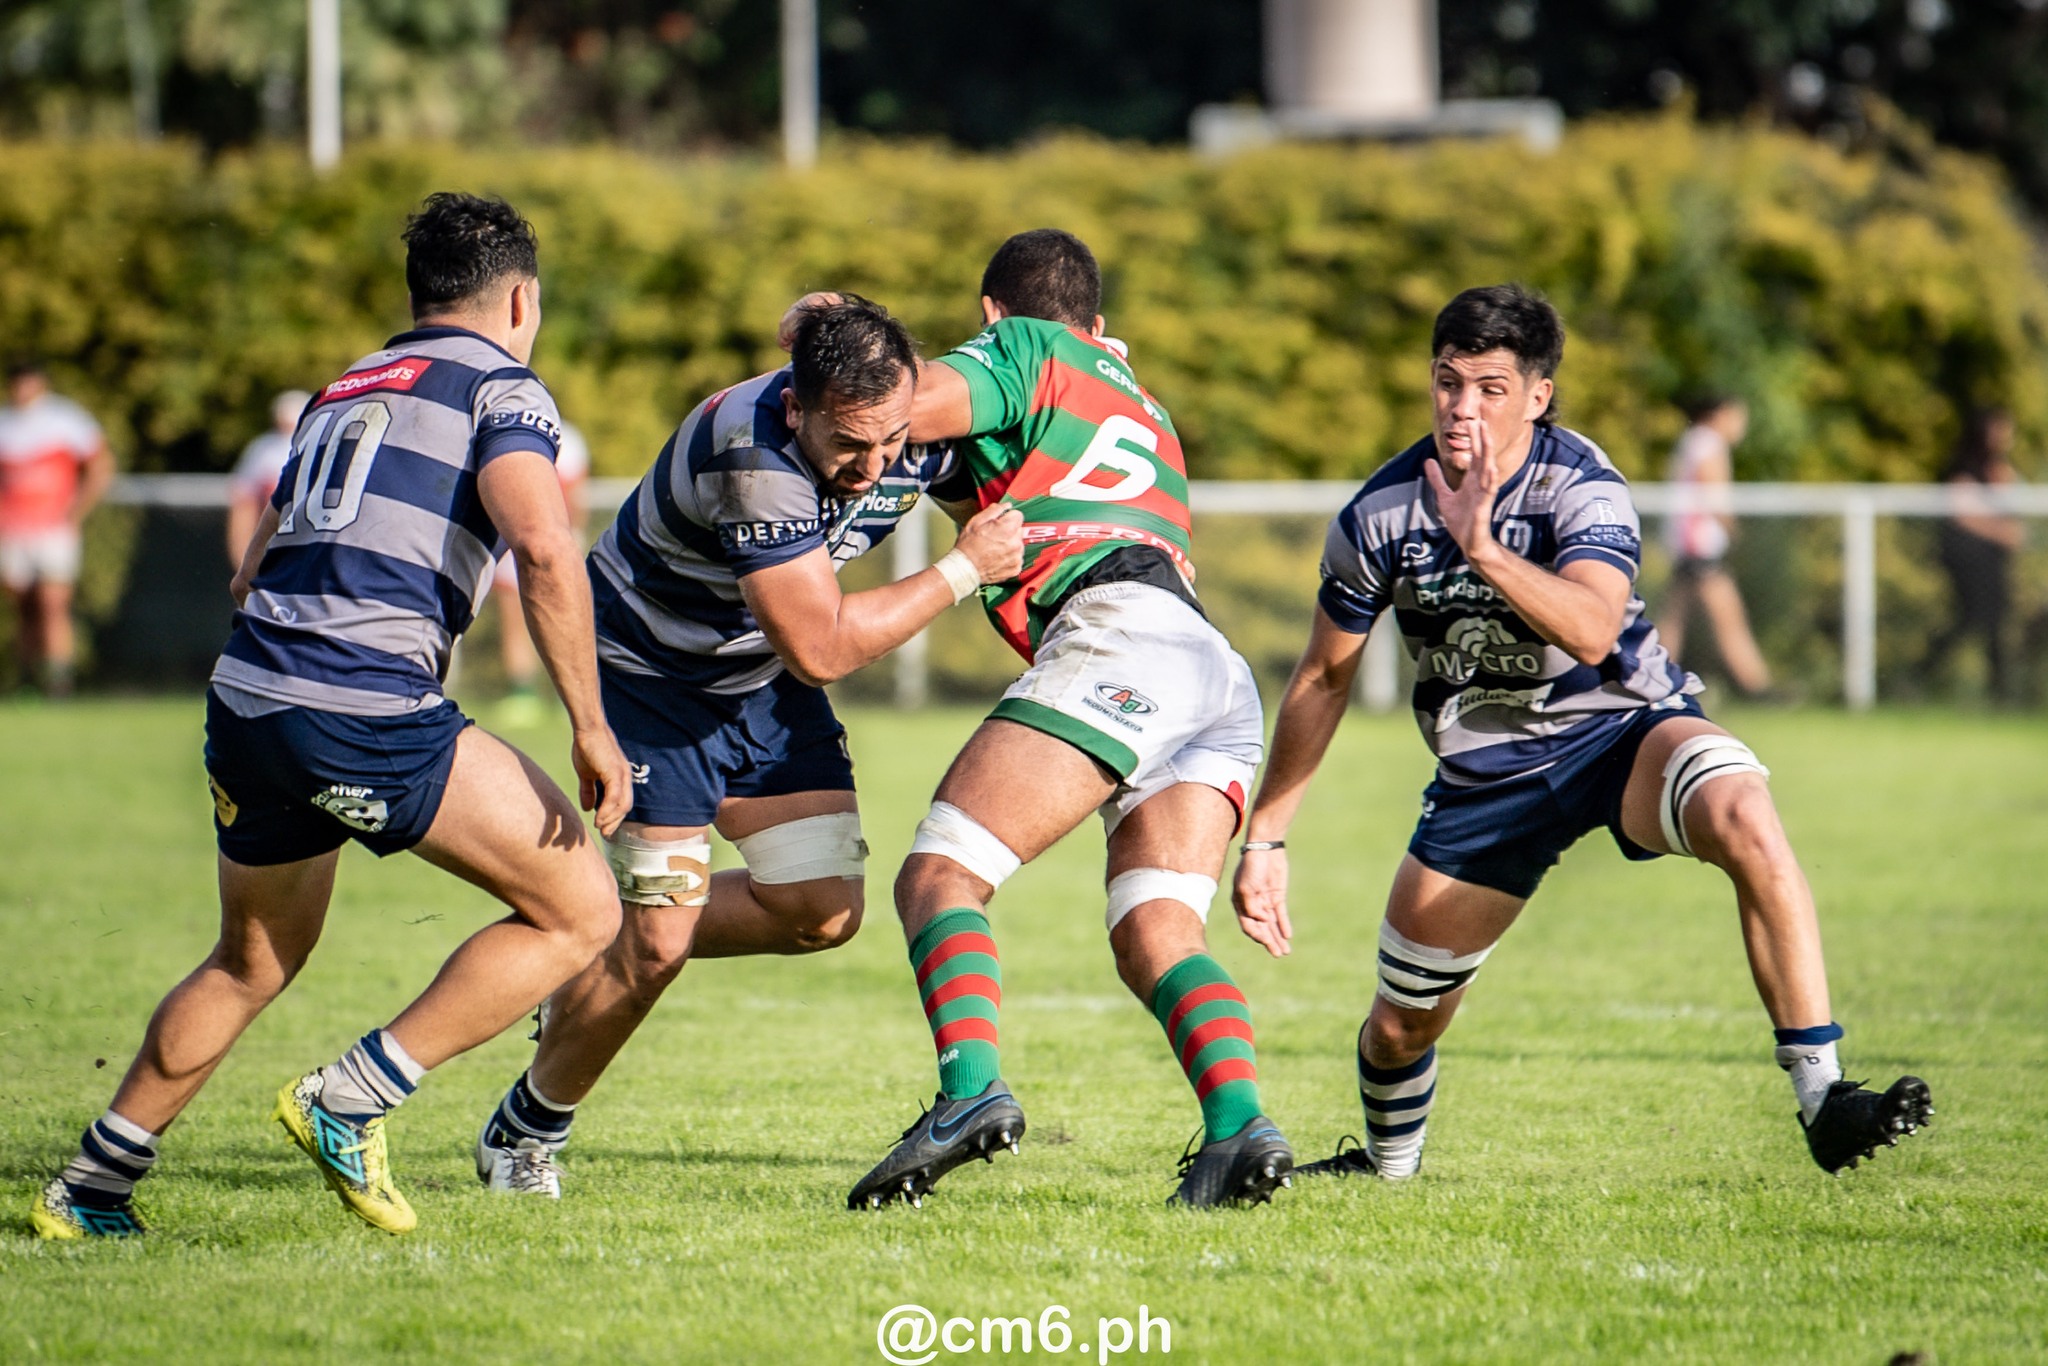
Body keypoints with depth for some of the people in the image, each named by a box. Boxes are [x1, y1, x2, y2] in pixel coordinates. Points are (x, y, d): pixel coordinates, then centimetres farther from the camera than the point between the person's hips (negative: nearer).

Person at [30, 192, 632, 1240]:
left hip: (244, 696, 8)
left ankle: (90, 1189, 29)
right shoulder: (500, 387, 3)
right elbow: (545, 549, -15)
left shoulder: (340, 393, 25)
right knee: (579, 911, 1)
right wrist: (591, 727, -12)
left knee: (251, 963, 27)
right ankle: (352, 1101, -4)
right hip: (370, 711, -8)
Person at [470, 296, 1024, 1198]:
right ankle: (523, 1135, 13)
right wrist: (963, 571, -30)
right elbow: (823, 649, -35)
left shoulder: (920, 430, -17)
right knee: (656, 937, -10)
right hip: (648, 671, -7)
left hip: (761, 676, 7)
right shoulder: (751, 454, -39)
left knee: (823, 912, -3)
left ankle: (601, 965, 21)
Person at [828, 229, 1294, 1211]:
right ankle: (1240, 1124, -25)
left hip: (1118, 630, -8)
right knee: (1154, 940, 0)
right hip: (1221, 680, 8)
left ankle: (972, 1091, -35)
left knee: (938, 875, -12)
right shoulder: (1139, 404, 40)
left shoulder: (1027, 351, 15)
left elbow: (915, 405, -1)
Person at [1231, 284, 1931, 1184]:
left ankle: (1822, 1100, -34)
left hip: (1624, 726, -3)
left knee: (1744, 821, -36)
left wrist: (1484, 548, -51)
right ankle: (1387, 1167, 41)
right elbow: (1323, 680, 4)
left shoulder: (1584, 488, -19)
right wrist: (1265, 837, 4)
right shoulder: (1383, 514, -10)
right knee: (1401, 1023, 5)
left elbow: (1592, 633, -38)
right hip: (1487, 765, 3)